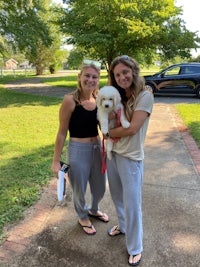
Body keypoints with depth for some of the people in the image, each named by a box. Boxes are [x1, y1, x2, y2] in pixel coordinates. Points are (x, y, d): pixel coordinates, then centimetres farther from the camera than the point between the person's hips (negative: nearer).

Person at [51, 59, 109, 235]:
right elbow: (62, 132, -11)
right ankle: (83, 217, 48)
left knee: (100, 188, 23)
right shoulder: (70, 100, -17)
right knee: (80, 190, 16)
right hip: (78, 150, -5)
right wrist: (56, 161, -9)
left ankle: (94, 210, 57)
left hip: (97, 148, 6)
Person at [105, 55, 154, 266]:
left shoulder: (145, 95, -14)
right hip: (111, 153, 6)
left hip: (130, 157, -6)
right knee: (117, 196, 22)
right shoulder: (117, 96, 6)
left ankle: (135, 248, 28)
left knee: (132, 203, 6)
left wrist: (109, 133, -8)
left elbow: (132, 129, -20)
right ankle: (123, 226, 49)